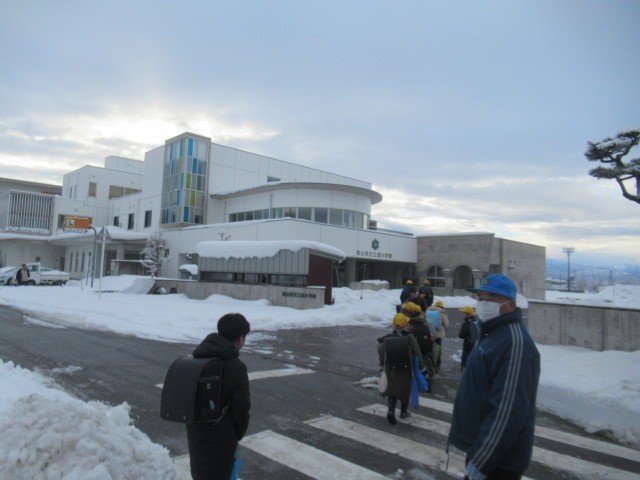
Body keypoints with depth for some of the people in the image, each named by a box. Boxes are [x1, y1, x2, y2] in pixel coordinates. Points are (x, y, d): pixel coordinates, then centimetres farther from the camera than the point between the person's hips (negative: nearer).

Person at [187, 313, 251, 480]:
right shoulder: (236, 366, -21)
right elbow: (241, 406, -18)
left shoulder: (198, 356, 0)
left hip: (196, 427, 6)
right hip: (221, 432, -6)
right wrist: (240, 432, -1)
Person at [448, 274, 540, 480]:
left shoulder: (515, 342, -25)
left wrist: (480, 462, -26)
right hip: (481, 447, 9)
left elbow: (507, 412, -30)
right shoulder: (492, 334, 9)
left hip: (498, 459, -9)